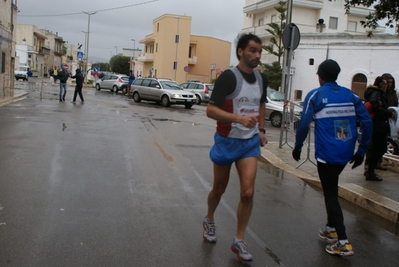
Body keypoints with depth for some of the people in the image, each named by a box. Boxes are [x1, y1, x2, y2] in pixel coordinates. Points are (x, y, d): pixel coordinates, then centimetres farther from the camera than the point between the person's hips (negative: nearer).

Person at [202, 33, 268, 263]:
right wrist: (239, 118, -34)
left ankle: (239, 241, 11)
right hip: (227, 141, -4)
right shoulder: (228, 77, -16)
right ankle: (209, 221, 43)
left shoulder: (262, 79, 3)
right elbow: (210, 110, -22)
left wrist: (261, 129, 11)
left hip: (250, 142, 4)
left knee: (248, 193, -5)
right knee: (219, 189, 13)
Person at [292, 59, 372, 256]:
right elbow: (367, 122, 3)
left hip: (326, 153, -5)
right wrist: (361, 151, 10)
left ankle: (343, 242, -1)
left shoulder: (315, 95, -4)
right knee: (332, 189, 24)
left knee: (331, 195, 2)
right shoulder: (350, 95, 8)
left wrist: (297, 147, 2)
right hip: (345, 153, 5)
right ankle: (331, 229, 33)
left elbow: (304, 124, -12)